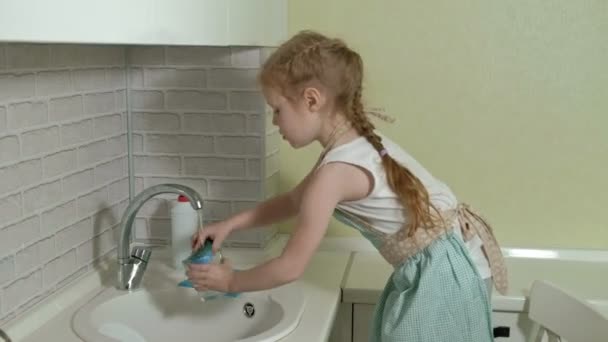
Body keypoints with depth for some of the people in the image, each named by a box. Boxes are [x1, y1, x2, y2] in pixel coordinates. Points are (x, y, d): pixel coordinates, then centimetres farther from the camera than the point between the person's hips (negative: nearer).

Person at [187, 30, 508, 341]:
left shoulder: (335, 172, -22)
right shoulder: (358, 143, 6)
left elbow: (290, 268, -16)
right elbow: (293, 200, 21)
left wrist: (231, 281, 0)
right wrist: (229, 224, 17)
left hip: (440, 273, -9)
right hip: (435, 267, 9)